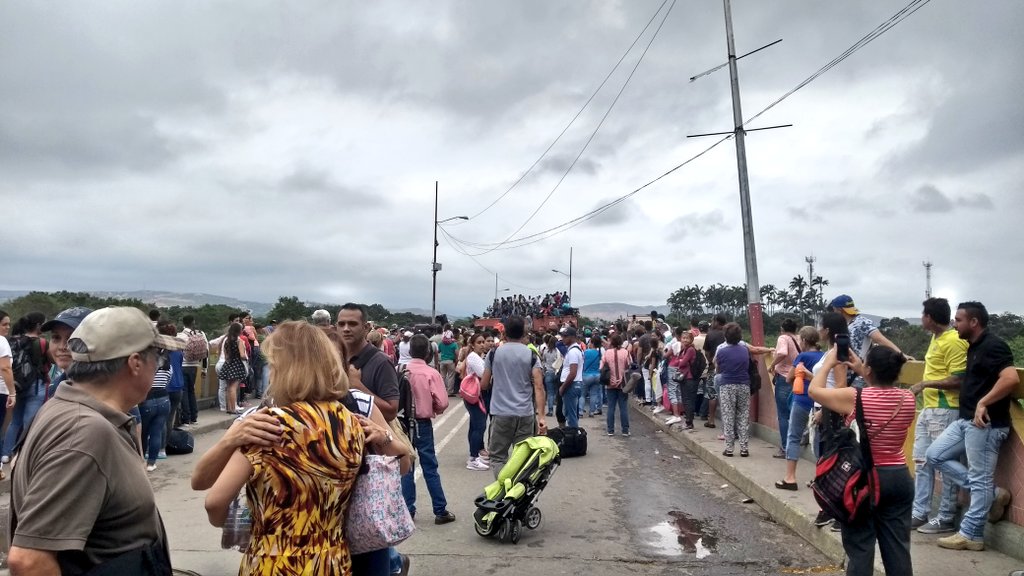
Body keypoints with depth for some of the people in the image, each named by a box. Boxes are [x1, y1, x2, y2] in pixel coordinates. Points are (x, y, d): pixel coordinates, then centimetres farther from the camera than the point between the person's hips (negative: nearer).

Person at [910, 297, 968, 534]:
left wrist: (925, 383, -18)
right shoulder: (936, 338, 14)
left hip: (945, 411, -10)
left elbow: (958, 380, -20)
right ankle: (919, 514, 19)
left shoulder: (954, 341, -15)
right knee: (921, 462, 12)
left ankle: (946, 519, 7)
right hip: (928, 409, 10)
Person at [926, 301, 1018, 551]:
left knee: (979, 479, -1)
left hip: (986, 423, -10)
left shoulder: (992, 346, -15)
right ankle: (991, 493, 13)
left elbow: (1011, 379, -29)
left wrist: (983, 403, -27)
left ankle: (971, 535, 8)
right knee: (934, 455, 10)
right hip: (966, 420, 10)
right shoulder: (974, 347, 15)